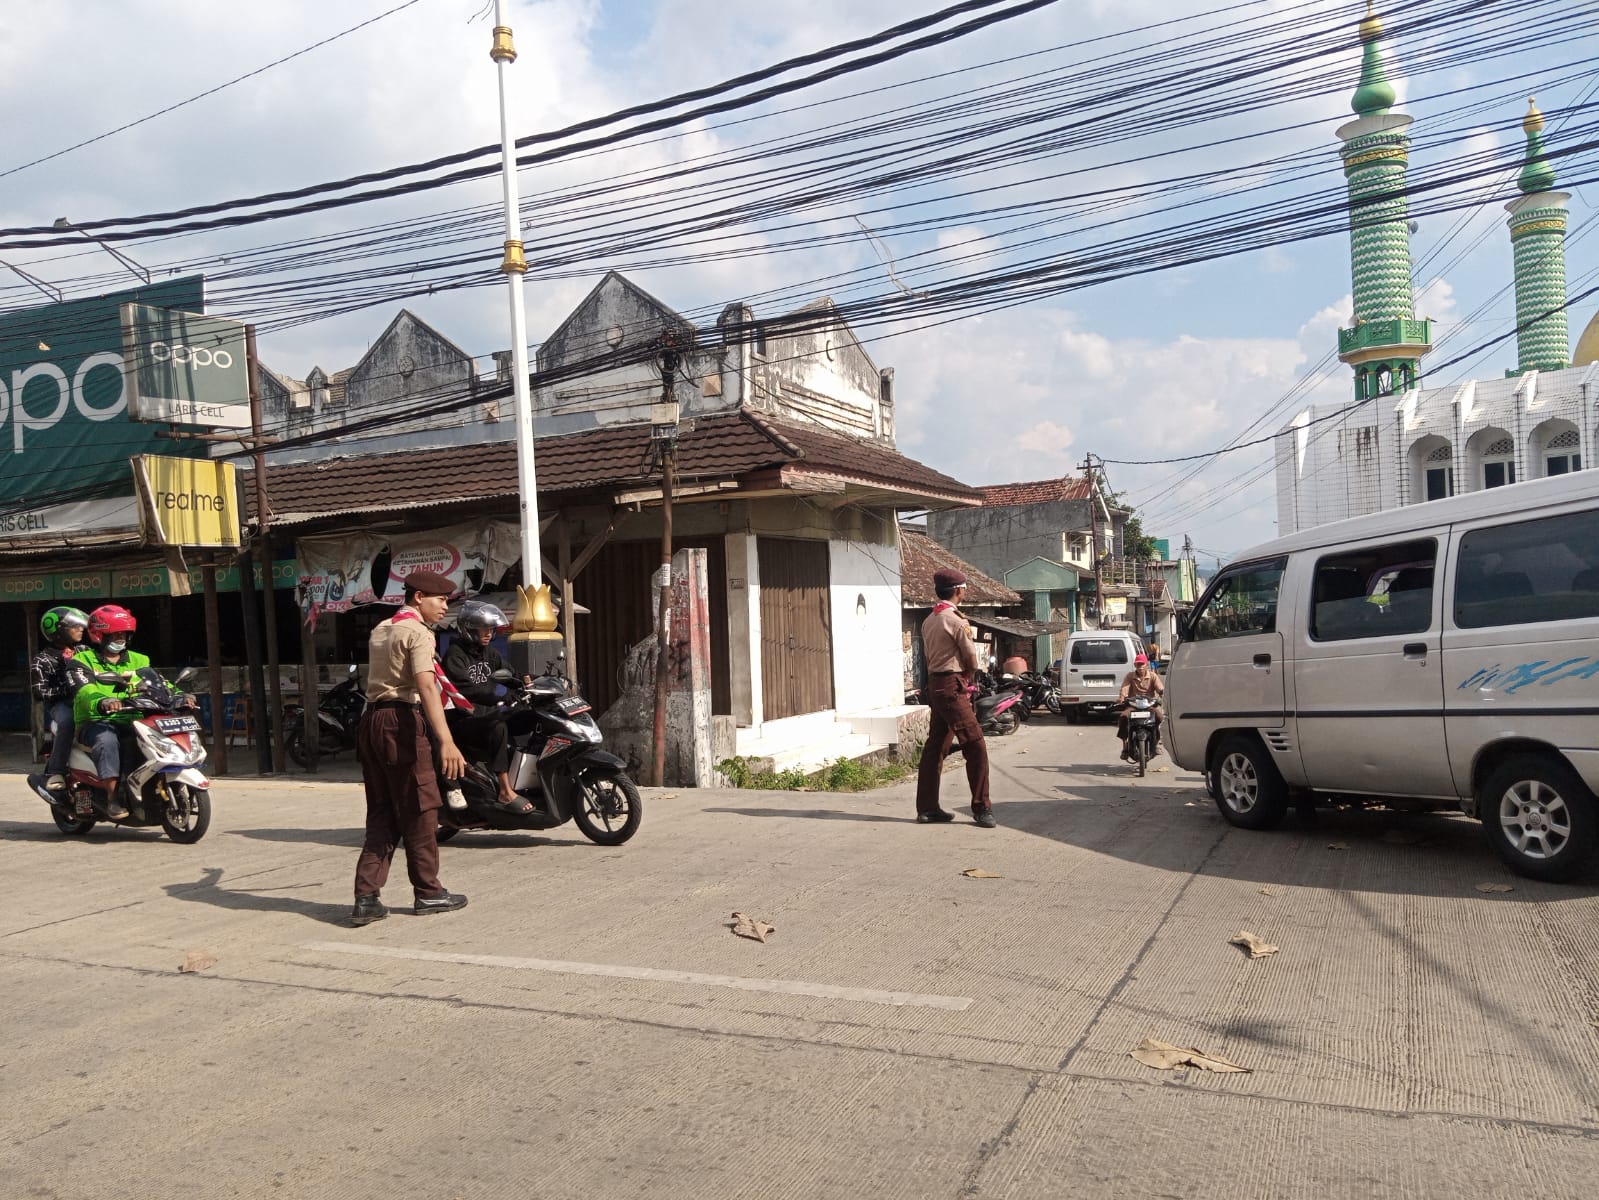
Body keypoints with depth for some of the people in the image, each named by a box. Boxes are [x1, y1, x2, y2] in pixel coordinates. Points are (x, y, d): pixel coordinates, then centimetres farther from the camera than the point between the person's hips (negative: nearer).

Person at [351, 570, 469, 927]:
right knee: (419, 811, 2)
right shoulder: (417, 633, -9)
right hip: (401, 722, -9)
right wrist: (446, 741, -31)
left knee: (382, 814, 10)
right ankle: (428, 893, 12)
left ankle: (366, 897, 4)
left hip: (372, 721, 9)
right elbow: (426, 686, -22)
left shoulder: (380, 630, 19)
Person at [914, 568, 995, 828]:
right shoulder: (955, 620, -13)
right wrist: (968, 676, 12)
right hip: (953, 686, -9)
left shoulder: (928, 621, 14)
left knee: (935, 747, 12)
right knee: (975, 746, -7)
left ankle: (927, 808, 15)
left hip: (935, 684, 9)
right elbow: (971, 658, -8)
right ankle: (981, 809, -6)